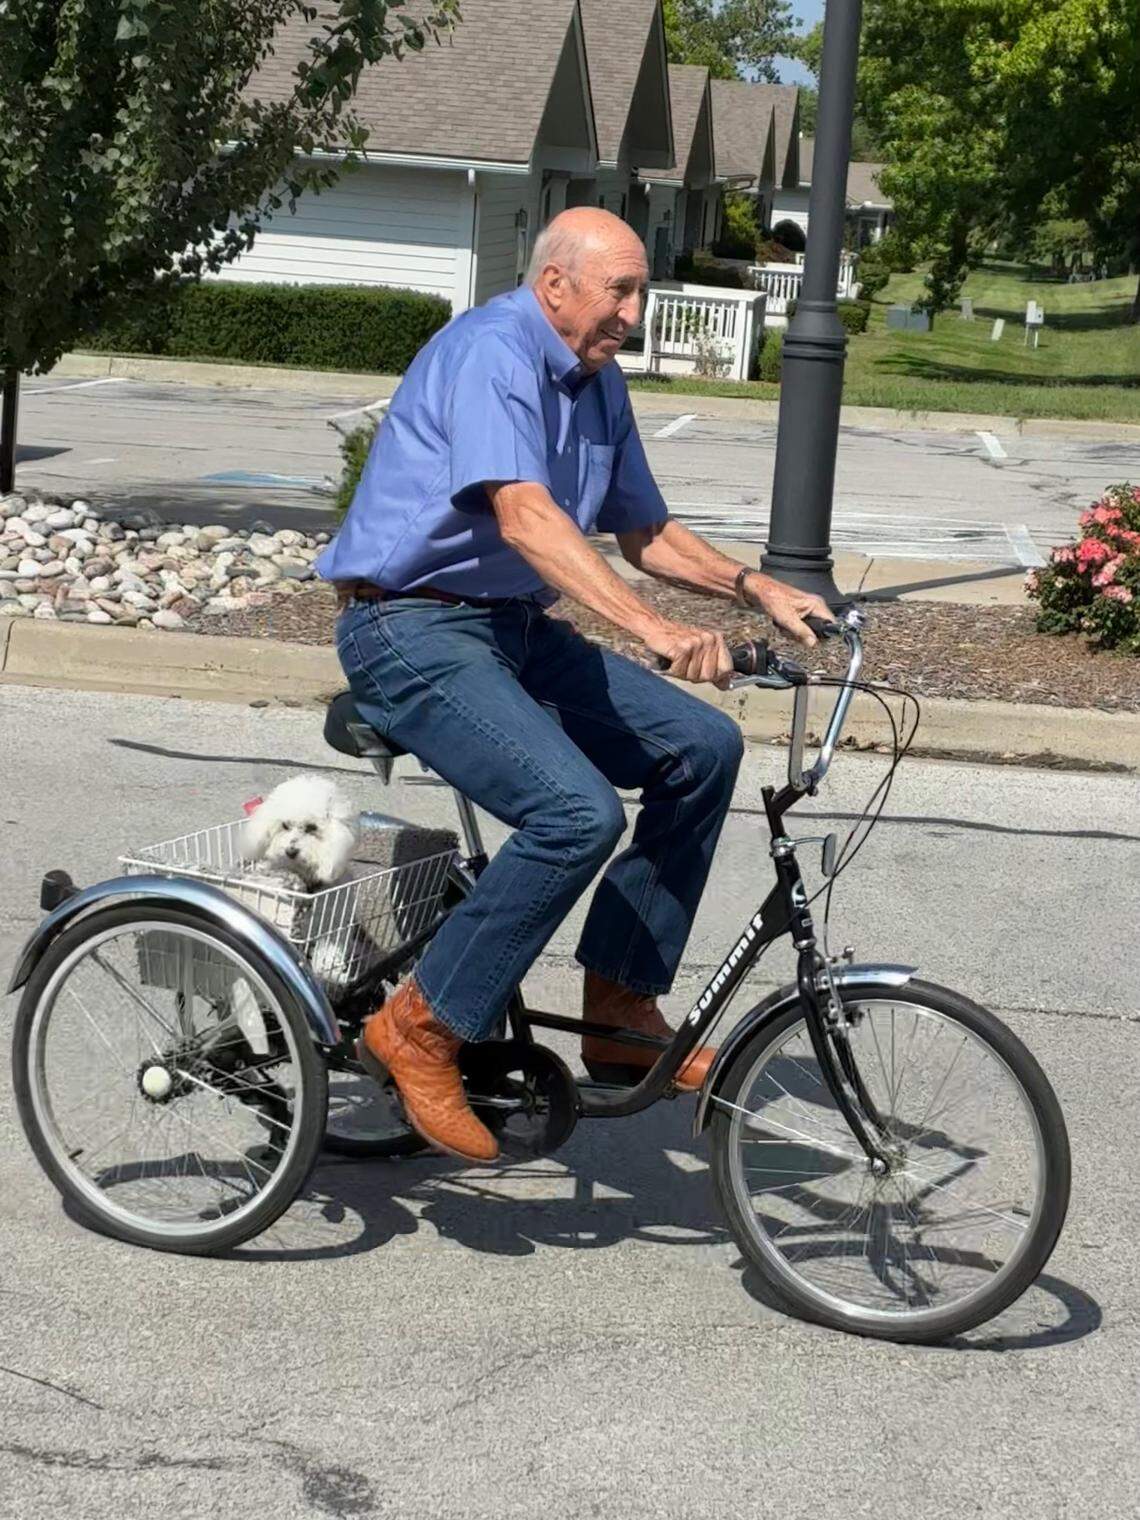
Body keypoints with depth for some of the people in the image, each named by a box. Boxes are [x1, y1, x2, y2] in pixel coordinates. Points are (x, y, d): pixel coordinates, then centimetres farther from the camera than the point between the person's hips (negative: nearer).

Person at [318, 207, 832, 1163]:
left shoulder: (599, 384, 13)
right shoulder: (490, 352, -16)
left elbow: (645, 534, 21)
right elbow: (524, 516, -31)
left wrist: (756, 589, 6)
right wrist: (655, 632, -39)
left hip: (515, 627, 9)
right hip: (415, 627, -9)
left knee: (702, 745, -4)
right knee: (578, 813, -27)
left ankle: (620, 1001, 4)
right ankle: (422, 1030, -12)